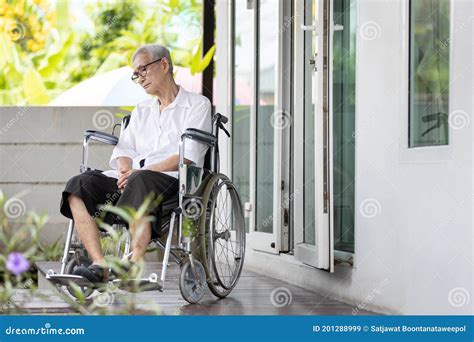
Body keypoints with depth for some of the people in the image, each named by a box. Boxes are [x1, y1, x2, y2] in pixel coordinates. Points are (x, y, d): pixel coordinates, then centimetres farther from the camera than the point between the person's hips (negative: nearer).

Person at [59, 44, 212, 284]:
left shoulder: (197, 105, 10)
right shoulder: (141, 111, 30)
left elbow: (187, 156, -4)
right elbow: (123, 150, 18)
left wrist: (139, 172, -15)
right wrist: (125, 170, -8)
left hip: (175, 181, -6)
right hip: (132, 178, 6)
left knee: (140, 181, -41)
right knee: (79, 185, -22)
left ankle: (134, 263, -47)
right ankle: (100, 265, -34)